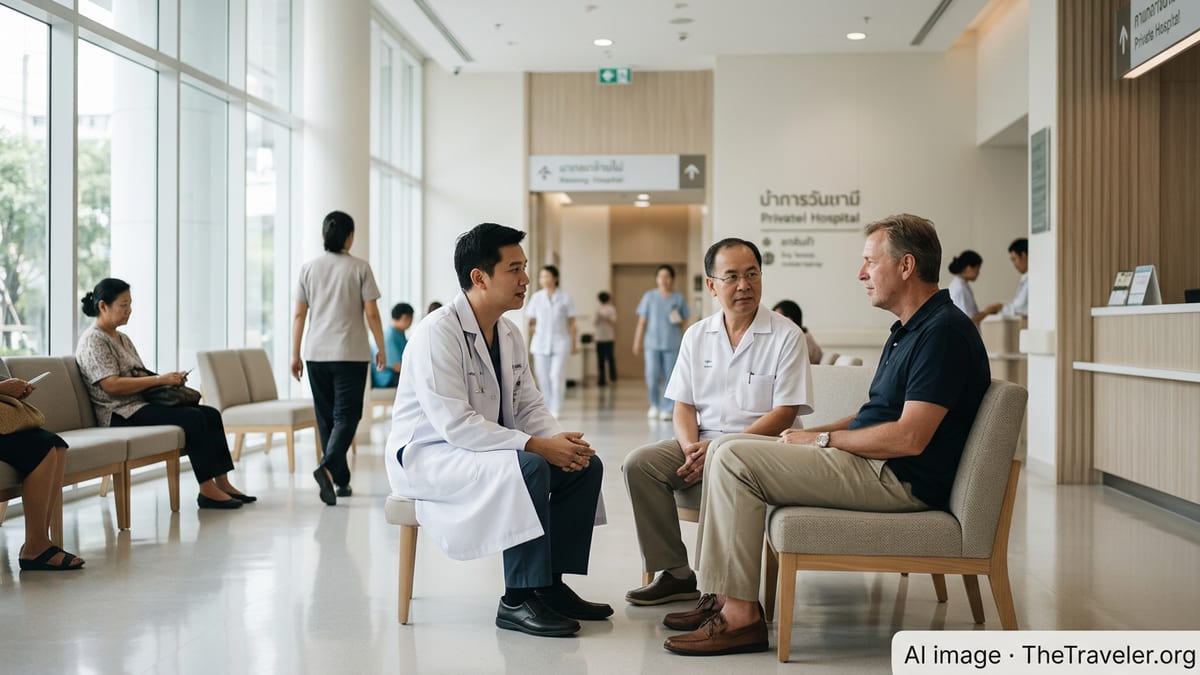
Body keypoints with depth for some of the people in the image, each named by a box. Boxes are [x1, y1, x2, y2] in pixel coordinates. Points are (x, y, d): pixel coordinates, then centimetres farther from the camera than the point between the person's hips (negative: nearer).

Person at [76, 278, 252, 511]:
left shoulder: (122, 338, 21)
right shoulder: (93, 341, -9)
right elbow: (112, 385, -21)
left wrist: (170, 379, 2)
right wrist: (160, 380, -20)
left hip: (141, 404, 9)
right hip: (121, 414, -9)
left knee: (211, 414, -8)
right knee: (193, 418, -26)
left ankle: (222, 483, -11)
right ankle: (207, 490, -24)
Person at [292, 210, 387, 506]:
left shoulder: (309, 268, 4)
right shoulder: (360, 268, -3)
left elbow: (299, 315, 4)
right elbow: (372, 313, -5)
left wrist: (295, 354, 9)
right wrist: (381, 349, 5)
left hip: (317, 354, 3)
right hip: (351, 354, -3)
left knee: (326, 418, 12)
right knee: (346, 416, -2)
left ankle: (341, 481, 16)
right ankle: (328, 467, -26)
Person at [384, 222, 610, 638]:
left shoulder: (510, 334, 7)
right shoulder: (437, 333, -21)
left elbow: (528, 405, 8)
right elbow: (454, 424, -29)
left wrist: (561, 441, -14)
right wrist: (536, 445, -30)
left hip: (487, 448, 9)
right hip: (426, 455, -9)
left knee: (586, 465, -5)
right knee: (529, 469, -33)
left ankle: (550, 585, 0)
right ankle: (519, 601, -22)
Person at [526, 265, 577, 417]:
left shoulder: (565, 298, 1)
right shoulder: (536, 298, 6)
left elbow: (571, 322, 6)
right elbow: (531, 322, 9)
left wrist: (574, 343, 7)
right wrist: (528, 342, 5)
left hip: (560, 342, -2)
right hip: (540, 342, 2)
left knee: (557, 376, -11)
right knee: (543, 377, 4)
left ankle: (555, 409, -5)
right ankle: (547, 408, 15)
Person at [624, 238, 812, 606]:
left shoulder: (786, 336, -4)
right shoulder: (697, 336, 12)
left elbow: (785, 412, -10)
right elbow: (683, 406, 11)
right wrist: (691, 447, -12)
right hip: (702, 442, 5)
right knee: (639, 463, -18)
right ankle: (675, 572, -9)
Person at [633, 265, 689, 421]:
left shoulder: (679, 298, 3)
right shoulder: (649, 296, 4)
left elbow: (685, 323, 7)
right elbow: (642, 322, 7)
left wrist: (685, 343, -3)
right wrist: (637, 342, 5)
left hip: (672, 345, 0)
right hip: (652, 344, 0)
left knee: (669, 378, 1)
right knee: (652, 376, -5)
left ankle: (667, 409, 9)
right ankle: (654, 405, 18)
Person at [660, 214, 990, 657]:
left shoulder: (943, 331, -17)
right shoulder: (908, 330, 17)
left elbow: (908, 438, -24)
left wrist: (823, 439, -12)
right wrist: (814, 434, 5)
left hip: (898, 479, -11)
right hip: (871, 461, 11)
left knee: (734, 458, -18)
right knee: (727, 448, 7)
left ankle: (741, 616, -15)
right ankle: (724, 595, 6)